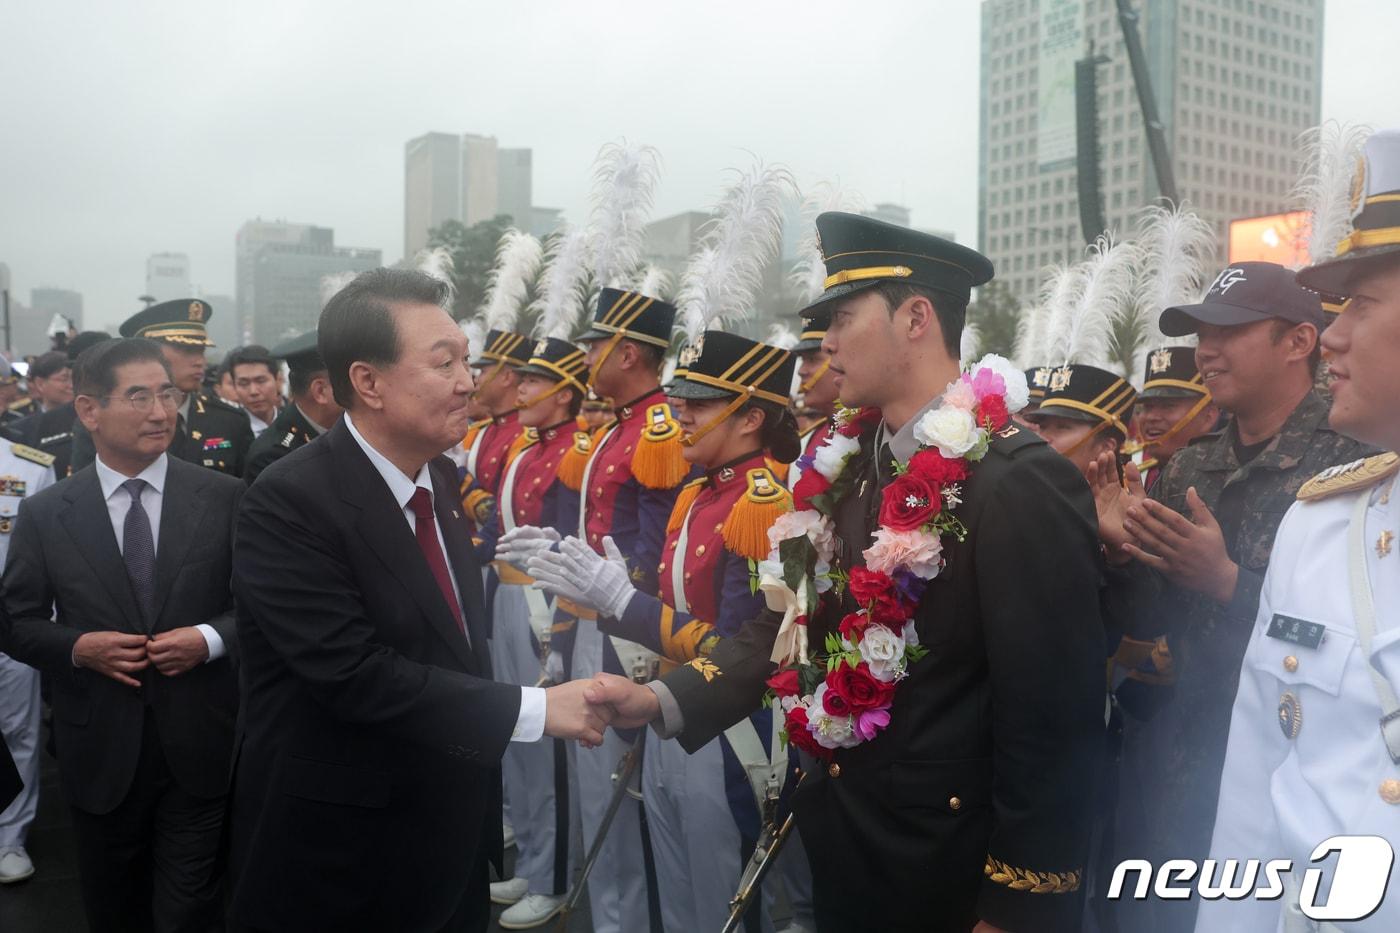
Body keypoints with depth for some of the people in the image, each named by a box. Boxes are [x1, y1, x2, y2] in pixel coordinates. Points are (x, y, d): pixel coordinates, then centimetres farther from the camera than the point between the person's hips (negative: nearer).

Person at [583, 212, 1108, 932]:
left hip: (949, 872, -7)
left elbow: (1053, 719, -19)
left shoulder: (1021, 483, -21)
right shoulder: (847, 467, 3)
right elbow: (790, 618, 5)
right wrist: (665, 699, -8)